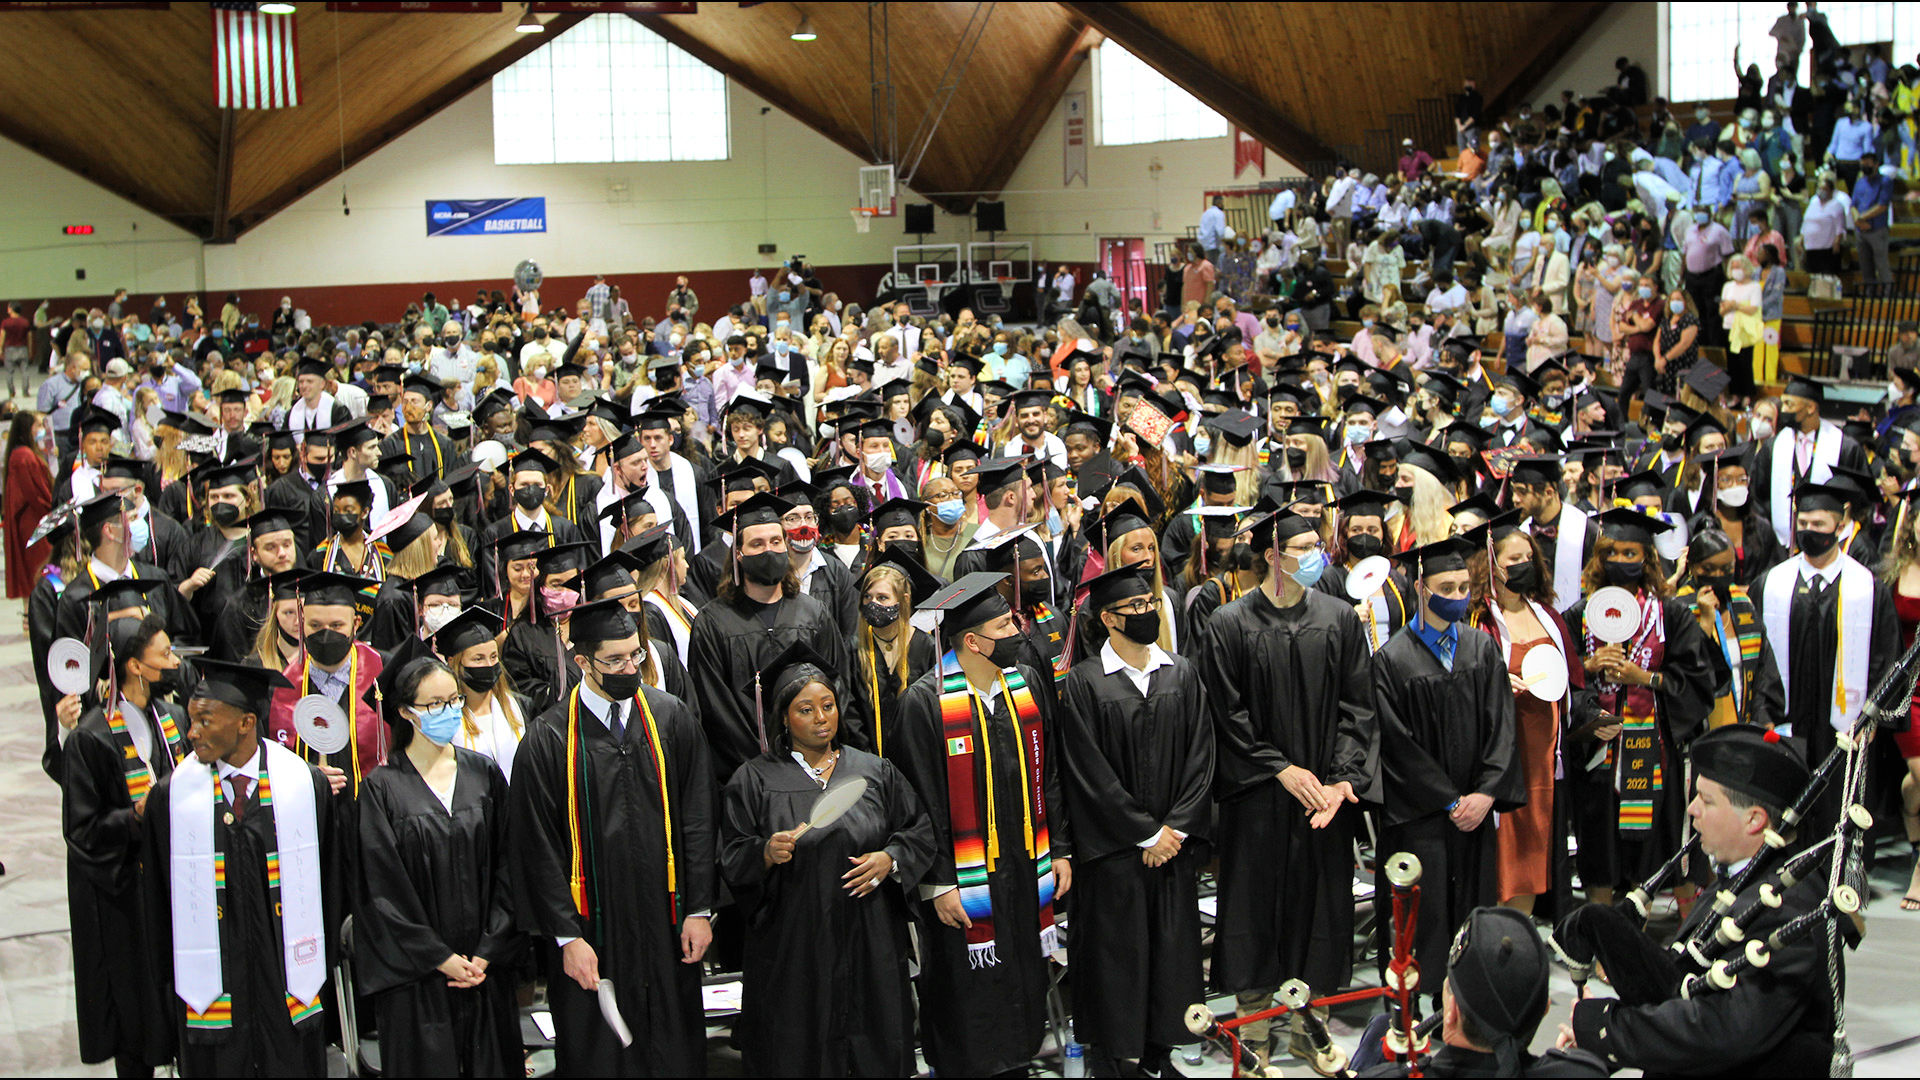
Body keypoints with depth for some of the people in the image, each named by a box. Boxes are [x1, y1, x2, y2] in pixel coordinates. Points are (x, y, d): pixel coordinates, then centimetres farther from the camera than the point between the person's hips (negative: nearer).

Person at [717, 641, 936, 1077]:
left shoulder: (875, 772, 7)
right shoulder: (755, 779, 2)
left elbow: (920, 831, 11)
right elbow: (732, 860, -1)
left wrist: (889, 859, -8)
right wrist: (766, 854, -20)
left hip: (869, 942, 2)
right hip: (792, 949, -2)